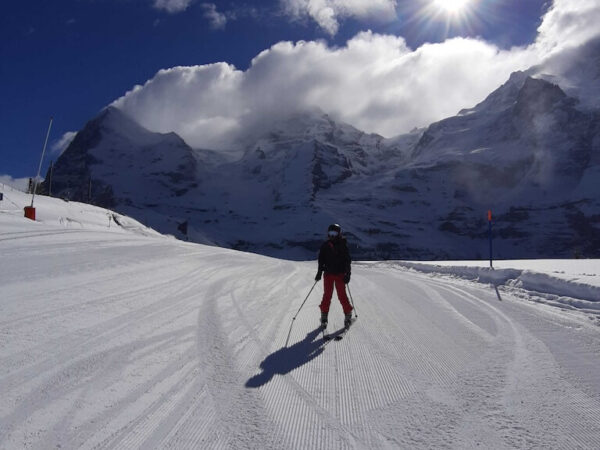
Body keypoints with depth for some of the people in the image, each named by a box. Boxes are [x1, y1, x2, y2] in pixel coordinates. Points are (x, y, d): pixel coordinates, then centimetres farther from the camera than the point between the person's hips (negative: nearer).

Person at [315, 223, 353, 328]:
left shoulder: (343, 245, -3)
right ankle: (324, 316, 12)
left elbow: (347, 260, -1)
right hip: (328, 274, 2)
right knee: (327, 295, 2)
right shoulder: (325, 245, 3)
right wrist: (319, 272, 5)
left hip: (340, 274, -2)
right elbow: (321, 259, 9)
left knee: (342, 295, -1)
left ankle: (348, 315, 14)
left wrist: (347, 274, -5)